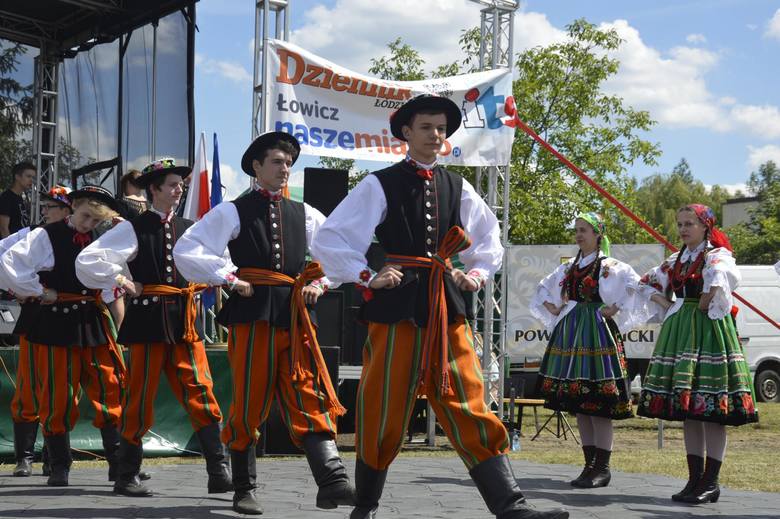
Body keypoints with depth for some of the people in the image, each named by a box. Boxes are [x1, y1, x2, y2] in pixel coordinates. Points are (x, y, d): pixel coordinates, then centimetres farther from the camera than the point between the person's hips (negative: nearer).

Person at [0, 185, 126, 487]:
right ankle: (59, 467, 11)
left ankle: (118, 463, 10)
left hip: (94, 326, 5)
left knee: (109, 391, 4)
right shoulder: (46, 237, -7)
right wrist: (39, 292, -11)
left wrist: (106, 296, 4)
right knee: (57, 397, 1)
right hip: (56, 326, -5)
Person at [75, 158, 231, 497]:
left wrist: (197, 289, 12)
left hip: (185, 323, 4)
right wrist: (119, 282, -7)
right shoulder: (134, 229, -2)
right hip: (147, 323, -4)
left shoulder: (190, 229, 12)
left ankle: (218, 473, -3)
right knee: (140, 400, 2)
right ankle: (127, 476, 13)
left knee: (201, 396, -3)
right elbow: (87, 261, -8)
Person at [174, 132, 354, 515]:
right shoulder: (233, 212, 2)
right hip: (252, 314, -4)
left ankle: (331, 481, -13)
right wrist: (228, 279, -9)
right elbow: (186, 251, -6)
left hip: (295, 315, 4)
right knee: (249, 401, 1)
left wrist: (320, 282, 8)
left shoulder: (304, 214, 15)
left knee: (311, 397, -6)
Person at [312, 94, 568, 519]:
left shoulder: (458, 189, 13)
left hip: (448, 308, 4)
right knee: (383, 413, 2)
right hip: (395, 307, -4)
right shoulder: (379, 185, -1)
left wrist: (477, 273, 9)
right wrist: (366, 277, -9)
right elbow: (328, 241, -3)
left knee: (469, 408, -3)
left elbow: (490, 243, 26)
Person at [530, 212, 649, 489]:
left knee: (599, 402, -9)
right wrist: (554, 311, 13)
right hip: (570, 334, 7)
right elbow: (543, 290, 29)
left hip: (598, 334, -7)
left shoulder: (611, 267, -2)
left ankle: (602, 467, -6)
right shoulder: (568, 267, 16)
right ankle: (590, 464, 11)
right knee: (578, 401, 6)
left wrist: (615, 311, -13)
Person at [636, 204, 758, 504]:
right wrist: (667, 305, 10)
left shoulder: (717, 255, -5)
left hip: (708, 330, -7)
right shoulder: (676, 261, 16)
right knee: (688, 409, 7)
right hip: (679, 331, 7)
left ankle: (710, 482, -4)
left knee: (712, 409, -7)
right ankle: (695, 479, 12)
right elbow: (647, 284, 25)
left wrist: (704, 305, -20)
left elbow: (717, 276, -29)